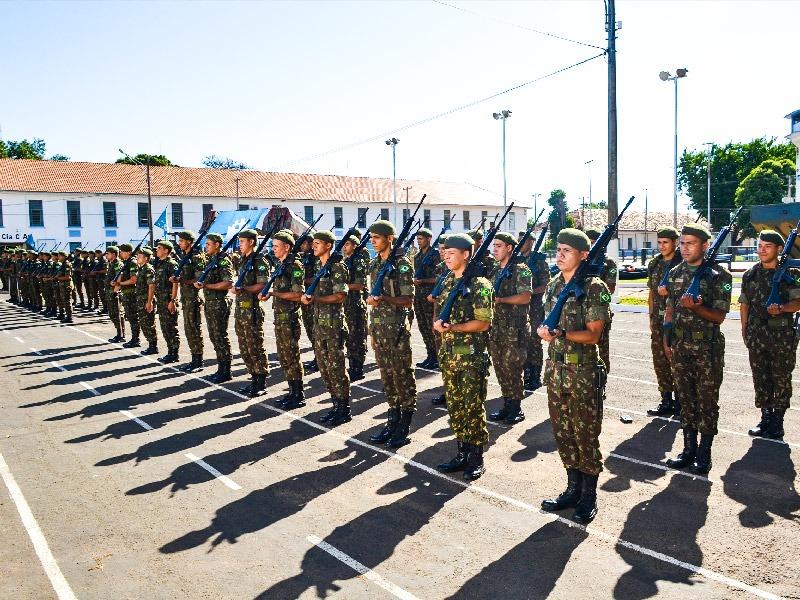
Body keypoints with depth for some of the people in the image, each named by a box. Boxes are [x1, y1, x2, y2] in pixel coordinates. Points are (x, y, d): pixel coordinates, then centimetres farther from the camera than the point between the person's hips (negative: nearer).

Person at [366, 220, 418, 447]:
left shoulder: (402, 264, -9)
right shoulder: (374, 264, 12)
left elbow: (408, 300, -11)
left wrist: (384, 298, -26)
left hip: (397, 327, -7)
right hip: (378, 326, 7)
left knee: (402, 375, 0)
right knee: (386, 375, 12)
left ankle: (404, 427, 8)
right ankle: (392, 420, 22)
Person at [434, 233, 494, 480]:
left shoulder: (479, 284, -10)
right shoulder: (447, 282, 12)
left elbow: (483, 323, -15)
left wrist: (453, 327, -22)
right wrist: (438, 323, -2)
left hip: (472, 356, -7)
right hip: (449, 354, 7)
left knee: (473, 407, 1)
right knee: (454, 405, 12)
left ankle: (476, 459, 14)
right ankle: (462, 453, 25)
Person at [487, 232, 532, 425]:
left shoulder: (521, 269, -8)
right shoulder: (495, 270, 14)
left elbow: (525, 297, -17)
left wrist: (500, 299, -20)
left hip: (515, 328, -7)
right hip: (496, 326, 7)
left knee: (512, 368, -4)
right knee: (500, 367, 10)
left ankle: (516, 408, 8)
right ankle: (507, 404, 21)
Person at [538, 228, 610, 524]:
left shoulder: (594, 288, -11)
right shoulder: (553, 285, 9)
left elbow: (593, 335, -14)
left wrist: (559, 334, -26)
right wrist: (543, 330, -6)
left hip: (584, 372, -6)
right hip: (555, 369, 6)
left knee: (585, 435, 5)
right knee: (562, 432, 14)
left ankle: (589, 497, 21)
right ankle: (573, 489, 30)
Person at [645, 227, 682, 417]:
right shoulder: (654, 264, 12)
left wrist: (670, 291, -19)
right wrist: (651, 317, 13)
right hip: (658, 318, 6)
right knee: (660, 360, 9)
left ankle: (679, 402, 10)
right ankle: (666, 401, 18)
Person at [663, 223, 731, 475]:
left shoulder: (719, 275, -8)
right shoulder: (675, 273, 7)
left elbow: (719, 316, -9)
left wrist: (695, 307, -26)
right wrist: (666, 338, 8)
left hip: (708, 348, -4)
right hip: (680, 347, 5)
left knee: (707, 400, 5)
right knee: (686, 398, 12)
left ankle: (704, 453, 17)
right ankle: (689, 449, 24)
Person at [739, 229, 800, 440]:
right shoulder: (750, 274, 9)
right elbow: (744, 304, 13)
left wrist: (781, 308, -25)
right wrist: (745, 330, 9)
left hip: (782, 335, -3)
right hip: (756, 334, 4)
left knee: (781, 379, 3)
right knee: (760, 378, 8)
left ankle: (777, 421, 13)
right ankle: (766, 417, 20)